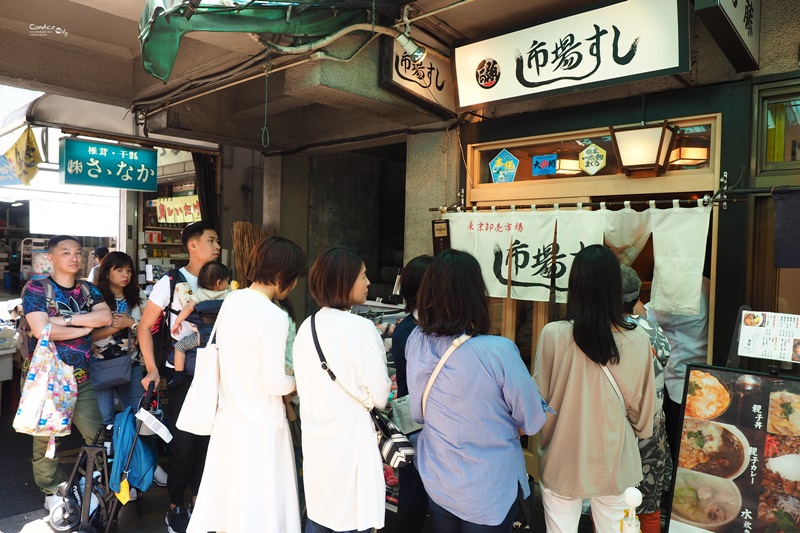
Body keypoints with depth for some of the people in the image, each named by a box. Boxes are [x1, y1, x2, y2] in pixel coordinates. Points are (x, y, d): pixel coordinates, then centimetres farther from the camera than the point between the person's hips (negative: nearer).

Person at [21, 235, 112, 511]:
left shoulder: (89, 289, 9)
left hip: (81, 377, 4)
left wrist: (65, 319, -16)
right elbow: (41, 330, -18)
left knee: (97, 435, 7)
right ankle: (51, 492, 25)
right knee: (46, 439, 6)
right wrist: (86, 327, -8)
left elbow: (105, 317, -8)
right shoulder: (36, 288, -5)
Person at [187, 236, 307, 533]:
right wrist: (300, 383, -2)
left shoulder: (231, 301, 1)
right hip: (259, 426, -7)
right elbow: (274, 384, -20)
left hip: (228, 417, 7)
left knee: (228, 502, 21)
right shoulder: (274, 317, -22)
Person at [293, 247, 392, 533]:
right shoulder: (360, 328, -18)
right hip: (349, 438, -7)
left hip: (315, 437, 7)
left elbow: (309, 387, 10)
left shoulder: (307, 327, 2)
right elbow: (379, 396, -12)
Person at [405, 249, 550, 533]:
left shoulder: (416, 342, -13)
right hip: (489, 493, -4)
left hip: (435, 484, 4)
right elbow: (532, 423, -15)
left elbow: (417, 413, 0)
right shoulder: (499, 352, -29)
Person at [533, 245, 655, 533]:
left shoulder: (553, 335, -19)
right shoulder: (637, 339, -14)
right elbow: (641, 406, -1)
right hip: (613, 460, 2)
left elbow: (539, 401, -8)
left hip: (563, 460, -1)